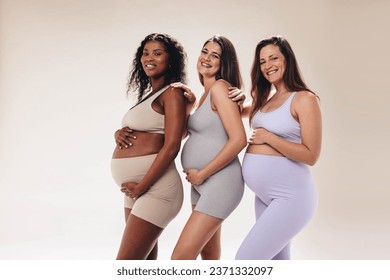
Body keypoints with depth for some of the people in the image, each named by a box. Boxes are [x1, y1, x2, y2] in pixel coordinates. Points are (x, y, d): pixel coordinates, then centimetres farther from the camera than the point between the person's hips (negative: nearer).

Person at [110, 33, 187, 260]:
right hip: (137, 189, 9)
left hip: (154, 187, -9)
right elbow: (134, 134, 22)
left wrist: (141, 187, -18)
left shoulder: (172, 93, -8)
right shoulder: (149, 95, 18)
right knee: (144, 263, 16)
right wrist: (119, 134, -1)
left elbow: (171, 147, -17)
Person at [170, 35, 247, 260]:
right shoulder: (206, 93, 13)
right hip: (202, 183, 10)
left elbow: (239, 140, -22)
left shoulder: (220, 87, -14)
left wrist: (201, 174, -15)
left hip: (220, 181, -10)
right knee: (208, 253, 18)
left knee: (180, 258, -13)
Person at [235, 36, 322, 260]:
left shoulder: (304, 99, -11)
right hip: (264, 197, 8)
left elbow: (311, 155, -16)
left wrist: (268, 137, -16)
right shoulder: (265, 100, 11)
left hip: (289, 197, -8)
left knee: (246, 260, -12)